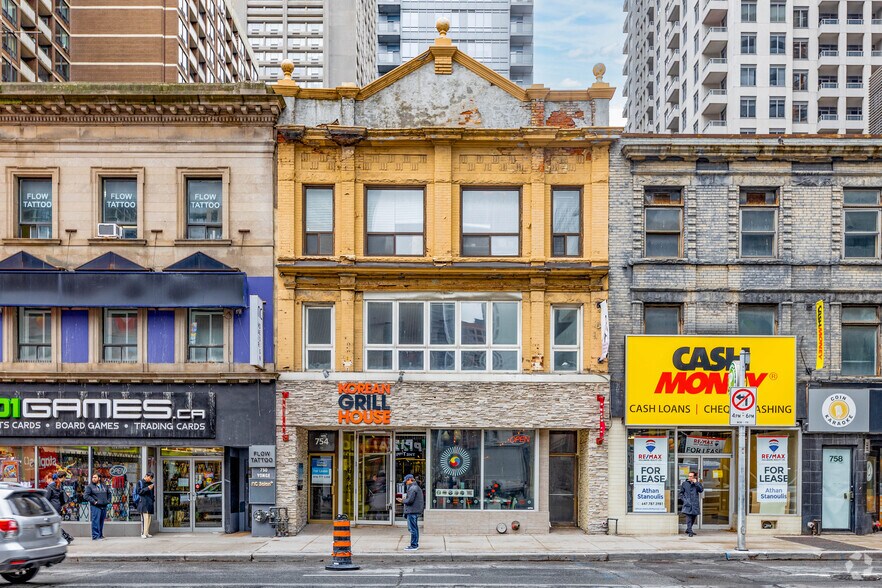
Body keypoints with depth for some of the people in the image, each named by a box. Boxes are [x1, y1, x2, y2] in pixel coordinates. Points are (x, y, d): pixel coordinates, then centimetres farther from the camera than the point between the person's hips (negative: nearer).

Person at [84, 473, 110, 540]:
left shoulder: (104, 486, 15)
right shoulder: (90, 486, -1)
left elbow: (109, 493, 29)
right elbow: (85, 495, -9)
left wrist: (108, 501, 14)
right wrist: (93, 501, -14)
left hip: (104, 506, 5)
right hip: (95, 507, -5)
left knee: (101, 522, 10)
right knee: (96, 521, -10)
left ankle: (100, 535, 18)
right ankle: (95, 536, -9)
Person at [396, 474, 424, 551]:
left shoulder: (412, 488, -15)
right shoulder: (418, 488, 17)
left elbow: (410, 500, -21)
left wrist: (403, 500, -4)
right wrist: (404, 499, 14)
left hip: (412, 511, -10)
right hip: (416, 511, 10)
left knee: (412, 528, -6)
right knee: (415, 528, 16)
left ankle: (413, 545, -4)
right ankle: (416, 544, 23)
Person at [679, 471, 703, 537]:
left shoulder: (697, 483, 8)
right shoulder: (684, 483, 5)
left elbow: (701, 490, -9)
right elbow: (681, 493, 12)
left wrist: (696, 483, -12)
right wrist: (683, 499, -1)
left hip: (695, 504, 3)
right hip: (688, 504, -3)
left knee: (693, 517, 12)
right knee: (689, 517, -14)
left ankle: (688, 530, 28)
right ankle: (690, 532, -15)